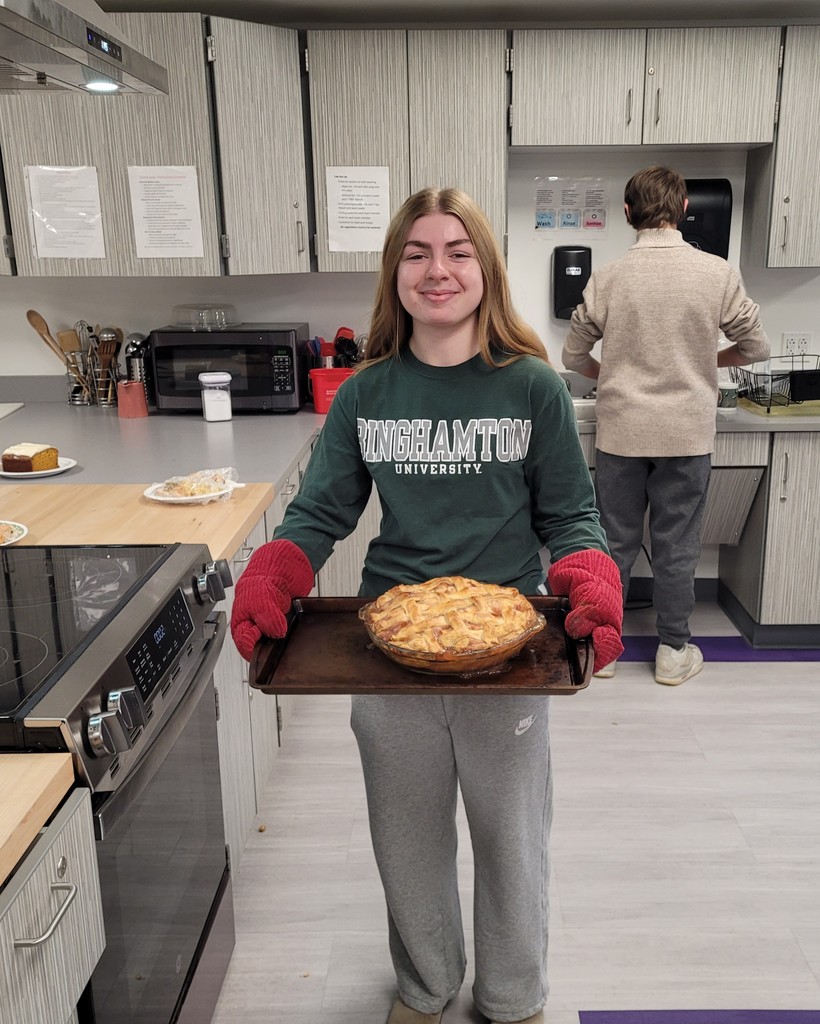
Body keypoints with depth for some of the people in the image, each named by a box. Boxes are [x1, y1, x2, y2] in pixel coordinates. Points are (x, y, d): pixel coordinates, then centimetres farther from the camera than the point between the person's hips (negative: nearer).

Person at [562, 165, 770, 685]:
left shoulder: (608, 277, -5)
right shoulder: (717, 273, -7)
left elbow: (574, 356, 4)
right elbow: (757, 347, 4)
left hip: (622, 432, 1)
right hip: (688, 434, 0)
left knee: (616, 544, 11)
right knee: (677, 548, 10)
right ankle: (674, 652, 23)